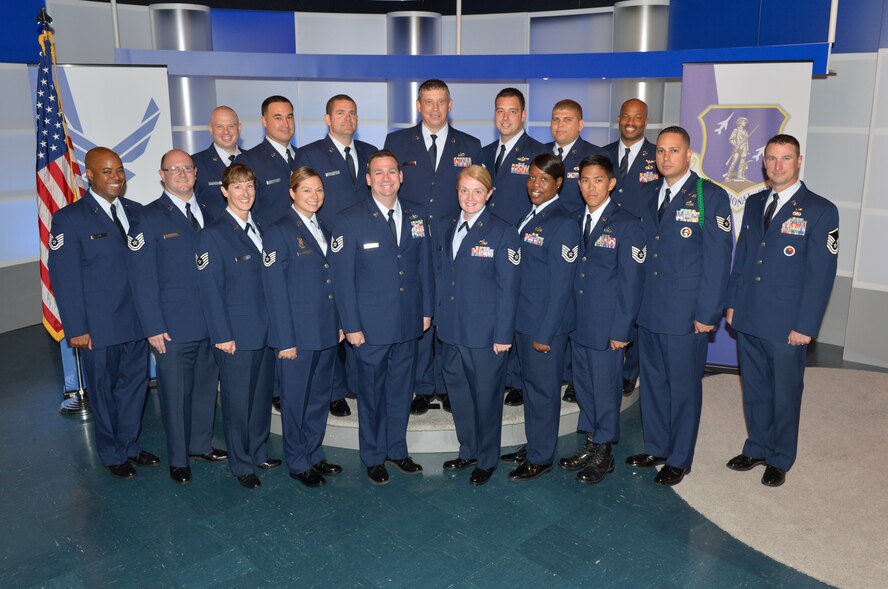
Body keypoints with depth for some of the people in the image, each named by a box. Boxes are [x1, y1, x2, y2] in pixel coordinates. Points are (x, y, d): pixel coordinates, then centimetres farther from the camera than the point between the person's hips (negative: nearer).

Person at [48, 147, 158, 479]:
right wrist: (76, 329, -12)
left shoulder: (136, 212, 6)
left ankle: (130, 445, 35)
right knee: (104, 391, 11)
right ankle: (113, 455, 30)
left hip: (136, 320, 5)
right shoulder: (69, 219, -8)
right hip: (98, 326, -4)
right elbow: (65, 278, -10)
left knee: (135, 385, 15)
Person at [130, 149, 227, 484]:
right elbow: (144, 278, -6)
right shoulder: (149, 218, -4)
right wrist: (154, 327, -11)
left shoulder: (210, 212, 9)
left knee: (206, 388, 16)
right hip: (172, 328, -4)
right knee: (176, 394, 6)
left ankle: (201, 445, 34)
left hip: (212, 322, 4)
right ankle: (177, 459, 23)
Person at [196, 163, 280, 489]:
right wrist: (222, 335, -14)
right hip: (236, 334, -6)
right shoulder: (212, 234, -8)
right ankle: (241, 465, 21)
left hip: (267, 329, 6)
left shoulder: (261, 229, 11)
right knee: (238, 401, 6)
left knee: (263, 395, 15)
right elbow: (210, 289, -11)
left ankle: (259, 452, 32)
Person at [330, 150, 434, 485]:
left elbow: (424, 265, 10)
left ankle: (397, 449, 33)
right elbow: (342, 277, -8)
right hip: (371, 326, -3)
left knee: (401, 390, 15)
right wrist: (351, 325, -11)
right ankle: (373, 457, 27)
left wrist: (427, 309, 6)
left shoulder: (417, 215, 5)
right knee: (371, 393, 10)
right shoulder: (350, 220, -7)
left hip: (409, 323, 4)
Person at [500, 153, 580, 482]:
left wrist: (545, 334, -17)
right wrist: (521, 322, 11)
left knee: (543, 389, 5)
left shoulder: (563, 225, -16)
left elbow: (561, 285, -17)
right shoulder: (530, 216, 9)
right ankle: (532, 446, 34)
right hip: (524, 319, 8)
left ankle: (541, 458, 20)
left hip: (547, 324, -8)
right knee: (530, 384, 18)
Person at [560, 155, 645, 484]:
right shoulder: (576, 222, 9)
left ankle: (604, 454, 21)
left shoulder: (627, 225, -9)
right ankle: (589, 445, 31)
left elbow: (631, 282, -10)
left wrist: (621, 330, -13)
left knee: (605, 389, 5)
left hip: (607, 326, -6)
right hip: (577, 323, 6)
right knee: (583, 386, 15)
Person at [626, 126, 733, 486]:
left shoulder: (711, 197, -8)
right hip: (648, 311, 6)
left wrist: (707, 313, -14)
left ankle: (679, 460, 23)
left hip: (686, 315, -6)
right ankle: (655, 448, 33)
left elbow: (718, 259, -11)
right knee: (652, 383, 16)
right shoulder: (650, 196, 10)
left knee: (683, 387, 7)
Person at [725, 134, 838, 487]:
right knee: (754, 390, 16)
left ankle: (780, 460, 28)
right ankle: (757, 448, 34)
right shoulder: (754, 204, 9)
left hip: (787, 326, -5)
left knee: (784, 395, 10)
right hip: (748, 320, 5)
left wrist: (806, 326, -13)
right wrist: (732, 303, 10)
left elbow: (821, 274, -11)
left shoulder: (820, 211, -8)